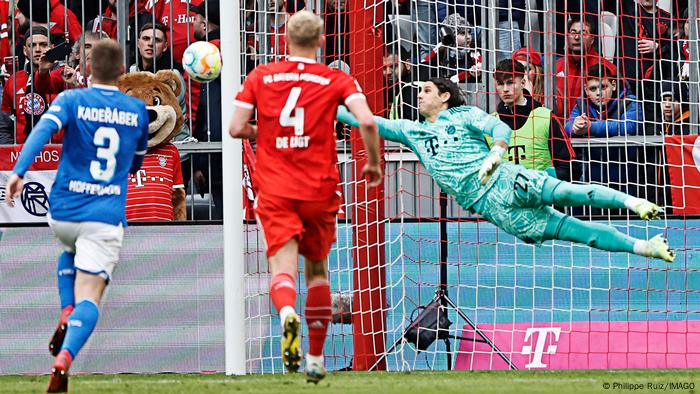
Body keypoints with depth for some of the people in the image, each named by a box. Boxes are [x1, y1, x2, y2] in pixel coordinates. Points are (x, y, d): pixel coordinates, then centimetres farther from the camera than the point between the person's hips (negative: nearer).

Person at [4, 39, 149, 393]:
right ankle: (64, 357, -32)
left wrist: (18, 171, -29)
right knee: (90, 294, -6)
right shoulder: (137, 110, 8)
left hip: (63, 213, 1)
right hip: (107, 216, -1)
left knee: (69, 253, 35)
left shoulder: (72, 100, 0)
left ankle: (66, 316, 12)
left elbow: (42, 130, -20)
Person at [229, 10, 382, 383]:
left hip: (275, 188, -1)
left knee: (283, 267, -9)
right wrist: (373, 163, 2)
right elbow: (367, 121, -14)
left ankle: (287, 313, -44)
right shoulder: (336, 80, 0)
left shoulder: (260, 77, 4)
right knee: (317, 269, 19)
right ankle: (315, 358, 24)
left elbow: (236, 128, 0)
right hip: (319, 190, 1)